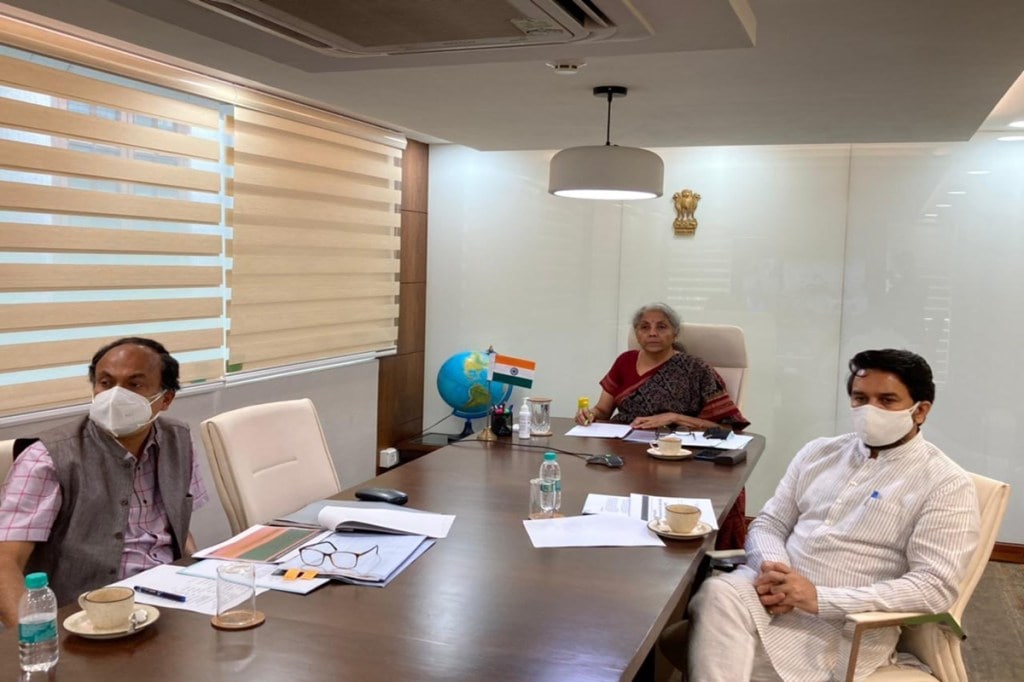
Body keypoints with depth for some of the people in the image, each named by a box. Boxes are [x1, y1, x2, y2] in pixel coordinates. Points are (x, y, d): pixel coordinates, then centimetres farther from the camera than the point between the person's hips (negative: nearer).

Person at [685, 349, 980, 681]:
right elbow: (769, 523, 15)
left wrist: (819, 598, -19)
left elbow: (934, 587, -12)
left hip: (845, 624, -5)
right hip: (774, 589, 5)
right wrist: (772, 569, -11)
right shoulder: (820, 452, 15)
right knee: (718, 593, -31)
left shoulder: (946, 484, -2)